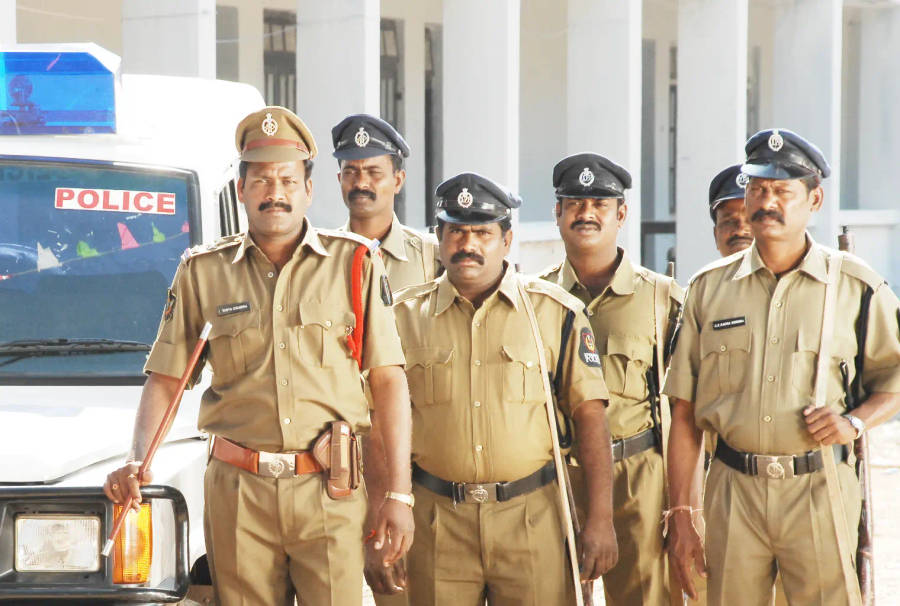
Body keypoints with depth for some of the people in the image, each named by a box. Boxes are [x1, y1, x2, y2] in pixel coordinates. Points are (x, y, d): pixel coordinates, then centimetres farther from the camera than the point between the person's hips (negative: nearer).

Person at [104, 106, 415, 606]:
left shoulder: (354, 264, 5)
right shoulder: (203, 273, 9)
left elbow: (389, 382, 3)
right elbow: (164, 379, 12)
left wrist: (399, 494, -2)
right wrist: (135, 463, -4)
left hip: (328, 491, -1)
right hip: (238, 491, 1)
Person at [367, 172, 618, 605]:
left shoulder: (556, 311, 3)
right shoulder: (406, 314, 6)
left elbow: (589, 414, 1)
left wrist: (600, 518, -6)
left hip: (531, 519, -1)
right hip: (436, 522, 1)